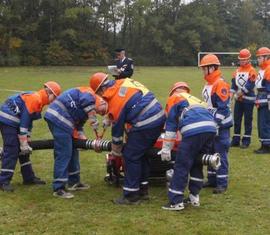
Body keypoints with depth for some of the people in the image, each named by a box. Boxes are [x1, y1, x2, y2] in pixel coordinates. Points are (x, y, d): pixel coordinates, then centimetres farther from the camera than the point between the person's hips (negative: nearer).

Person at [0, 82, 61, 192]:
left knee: (24, 149, 15)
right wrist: (24, 142, -19)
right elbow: (25, 118, -21)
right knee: (11, 150, -11)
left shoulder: (39, 100, 12)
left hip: (14, 122, 11)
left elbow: (29, 119, 15)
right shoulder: (35, 98, -18)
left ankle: (29, 177, 24)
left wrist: (27, 139, 10)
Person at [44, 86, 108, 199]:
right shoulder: (90, 93, -3)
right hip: (59, 118, -11)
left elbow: (78, 126, 20)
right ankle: (58, 189, -5)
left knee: (72, 151, 19)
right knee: (64, 154, -9)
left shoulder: (85, 110, 24)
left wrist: (83, 140, 5)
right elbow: (87, 100, -27)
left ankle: (74, 182, 30)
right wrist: (94, 120, -21)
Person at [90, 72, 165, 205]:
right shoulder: (124, 82, 12)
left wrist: (115, 151, 14)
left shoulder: (115, 100, -11)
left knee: (130, 156, 1)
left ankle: (131, 195, 8)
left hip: (146, 125, -9)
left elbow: (117, 127, -1)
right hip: (159, 117, 9)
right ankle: (142, 190, 29)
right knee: (140, 154, 20)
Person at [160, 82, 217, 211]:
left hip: (194, 130, -6)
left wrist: (166, 149, 18)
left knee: (181, 166, 2)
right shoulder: (195, 99, 39)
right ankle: (194, 196, 26)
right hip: (211, 128, 6)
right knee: (197, 164, 23)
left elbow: (170, 124, 15)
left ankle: (176, 201, 4)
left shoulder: (174, 98, 22)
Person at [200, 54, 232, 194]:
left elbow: (223, 108, -21)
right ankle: (212, 180, 25)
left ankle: (222, 183, 2)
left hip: (220, 126, -9)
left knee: (220, 154, -4)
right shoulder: (208, 84, 12)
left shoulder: (220, 84, -17)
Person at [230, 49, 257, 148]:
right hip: (238, 99, 6)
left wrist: (239, 93, -16)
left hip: (248, 99, -6)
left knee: (247, 120, 1)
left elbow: (249, 86, -17)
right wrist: (231, 94, -4)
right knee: (236, 119, 9)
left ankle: (246, 141, 7)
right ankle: (236, 140, 17)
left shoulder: (251, 71, -9)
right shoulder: (237, 70, 11)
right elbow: (234, 83, 9)